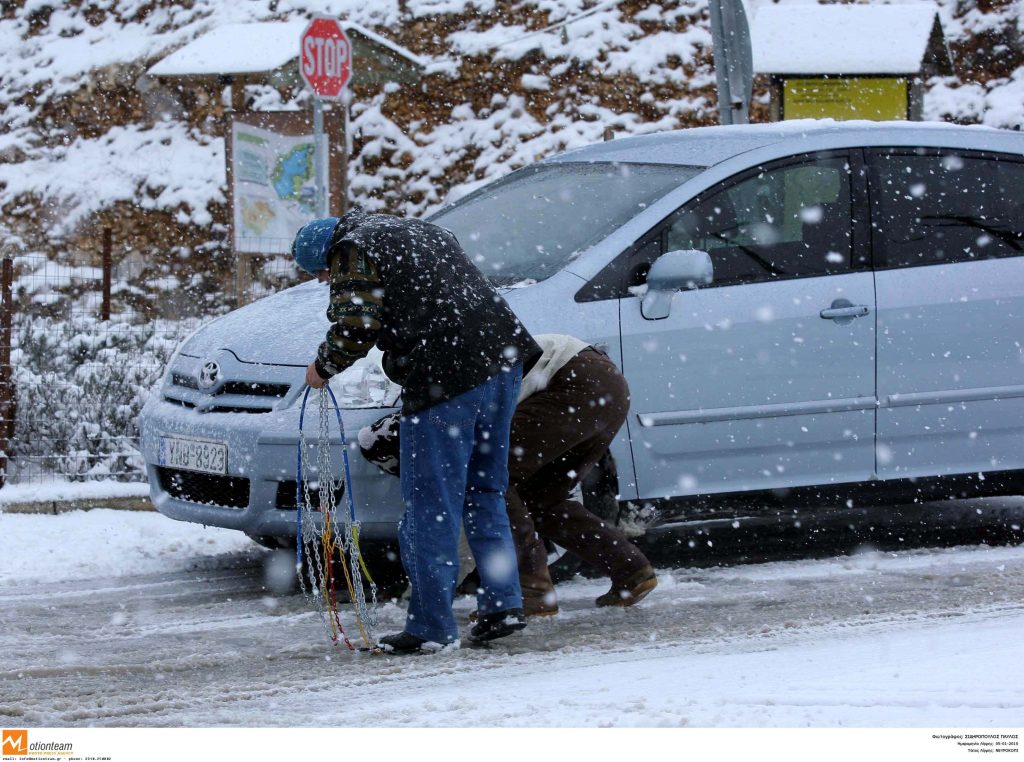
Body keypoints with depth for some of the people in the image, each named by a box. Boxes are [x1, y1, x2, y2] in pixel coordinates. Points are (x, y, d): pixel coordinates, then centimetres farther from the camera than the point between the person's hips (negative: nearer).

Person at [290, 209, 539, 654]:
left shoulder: (353, 253, 1)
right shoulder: (421, 233, 28)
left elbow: (356, 328, -10)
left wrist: (323, 367, 5)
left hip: (444, 379, -9)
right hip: (502, 357, 9)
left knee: (431, 506, -2)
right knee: (484, 493, 18)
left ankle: (433, 626, 0)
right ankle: (503, 604, 15)